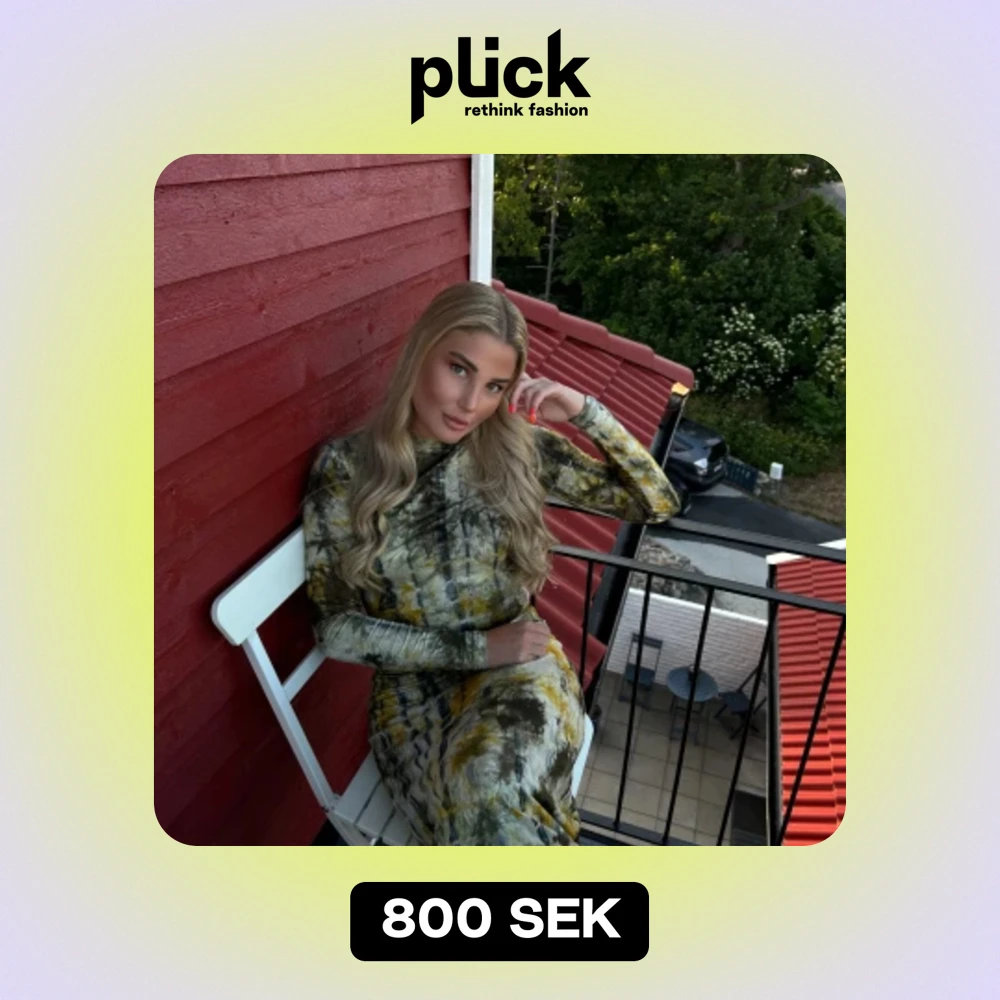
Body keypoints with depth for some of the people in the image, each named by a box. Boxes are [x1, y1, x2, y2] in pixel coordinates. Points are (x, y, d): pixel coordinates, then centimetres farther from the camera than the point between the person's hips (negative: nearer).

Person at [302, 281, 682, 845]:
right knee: (486, 807, -31)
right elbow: (336, 628, -7)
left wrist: (586, 412, -13)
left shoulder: (519, 447, -3)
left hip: (520, 668, 1)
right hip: (413, 685, 0)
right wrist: (474, 649, -14)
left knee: (491, 780, -32)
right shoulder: (346, 468, -8)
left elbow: (658, 503, 1)